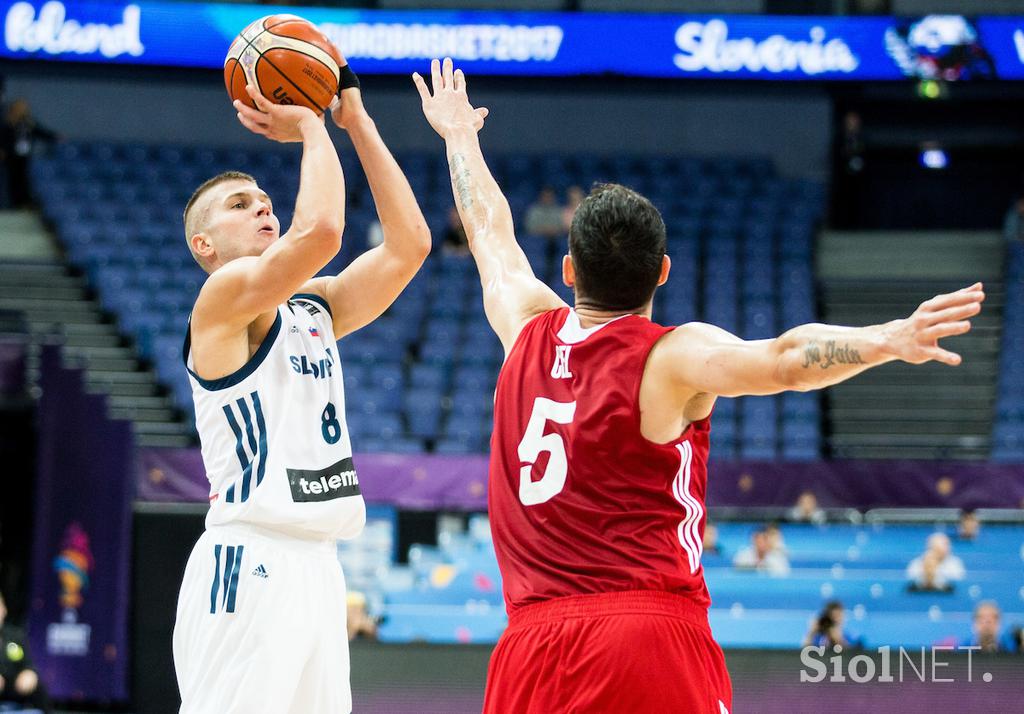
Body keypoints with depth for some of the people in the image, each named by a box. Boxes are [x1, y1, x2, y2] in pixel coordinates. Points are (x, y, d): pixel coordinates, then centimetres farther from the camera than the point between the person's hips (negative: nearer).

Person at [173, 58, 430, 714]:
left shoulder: (315, 307, 18)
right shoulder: (224, 296, -5)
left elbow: (409, 242, 10)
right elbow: (319, 230, -22)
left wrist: (357, 122, 9)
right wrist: (311, 129, -6)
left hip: (316, 563, 8)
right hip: (249, 563, -8)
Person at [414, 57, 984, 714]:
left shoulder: (529, 333, 12)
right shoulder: (671, 357, -4)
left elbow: (491, 233, 31)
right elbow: (784, 360, -23)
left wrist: (459, 134, 48)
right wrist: (892, 340, -36)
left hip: (531, 644, 5)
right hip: (648, 631, -5)